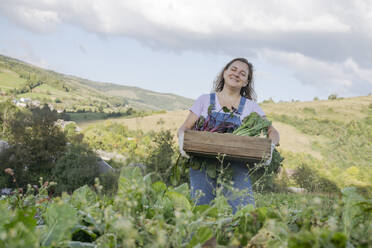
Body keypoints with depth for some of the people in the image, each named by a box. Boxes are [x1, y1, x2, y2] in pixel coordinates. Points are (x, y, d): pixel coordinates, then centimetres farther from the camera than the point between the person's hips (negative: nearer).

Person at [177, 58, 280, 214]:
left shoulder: (250, 106, 15)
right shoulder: (205, 100, 14)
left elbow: (273, 132, 11)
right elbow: (184, 128, 9)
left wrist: (270, 146, -12)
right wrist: (182, 138, -15)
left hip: (236, 167, 0)